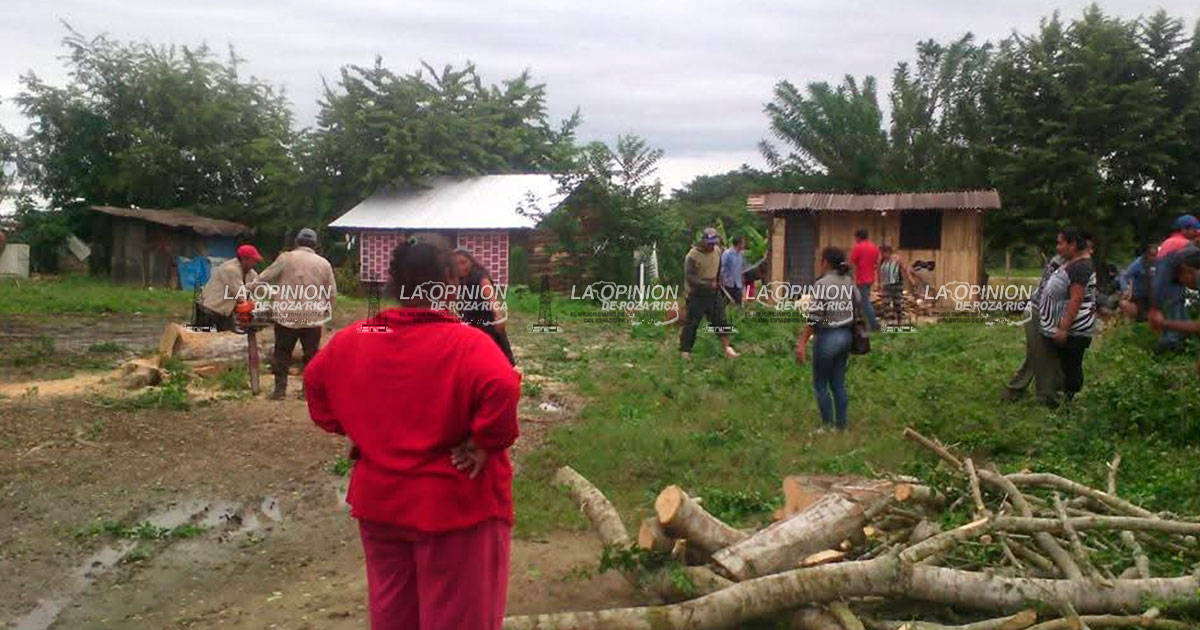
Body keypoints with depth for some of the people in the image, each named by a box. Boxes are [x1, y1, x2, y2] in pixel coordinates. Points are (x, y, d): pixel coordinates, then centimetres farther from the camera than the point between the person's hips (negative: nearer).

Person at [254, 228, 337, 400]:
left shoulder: (285, 258, -6)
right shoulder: (324, 264, 3)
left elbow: (263, 279, -2)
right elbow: (332, 293, 7)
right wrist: (327, 312, 21)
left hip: (287, 316, -1)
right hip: (313, 318, 2)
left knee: (282, 354, 10)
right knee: (311, 354, 11)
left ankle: (280, 388, 12)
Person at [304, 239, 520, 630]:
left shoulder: (353, 340, 1)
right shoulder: (466, 343, -19)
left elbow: (315, 380, 14)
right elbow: (502, 389, -34)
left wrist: (348, 429, 14)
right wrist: (486, 443, -20)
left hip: (379, 499, 6)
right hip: (455, 505, -5)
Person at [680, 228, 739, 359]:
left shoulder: (717, 251, 2)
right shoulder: (692, 256, -20)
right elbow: (689, 278, -24)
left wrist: (718, 281, 12)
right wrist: (708, 285, -32)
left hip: (714, 294, 6)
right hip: (697, 295, -6)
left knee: (720, 320, 3)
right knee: (691, 324, 3)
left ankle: (727, 348, 6)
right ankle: (685, 351, 16)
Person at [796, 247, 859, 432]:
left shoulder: (822, 284, -17)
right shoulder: (848, 281, 4)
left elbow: (814, 317, -20)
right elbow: (859, 305, 11)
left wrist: (802, 342, -17)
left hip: (827, 337, -7)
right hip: (846, 335, 7)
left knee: (820, 384, 7)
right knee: (838, 383, 16)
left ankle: (828, 427, 11)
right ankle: (842, 425, 22)